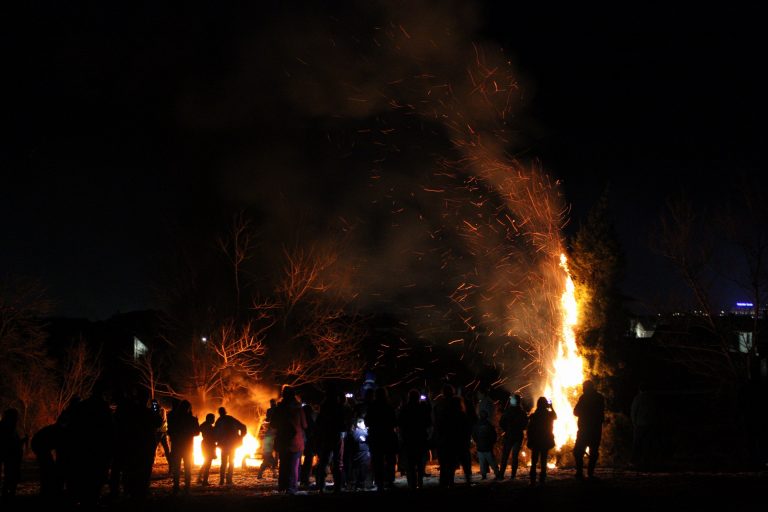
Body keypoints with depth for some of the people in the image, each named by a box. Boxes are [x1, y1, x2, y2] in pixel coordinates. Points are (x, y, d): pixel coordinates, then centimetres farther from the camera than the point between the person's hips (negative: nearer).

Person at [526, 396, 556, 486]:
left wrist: (530, 441, 2)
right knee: (543, 462, 7)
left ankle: (533, 481, 0)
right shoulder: (549, 415, -6)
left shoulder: (533, 416, -9)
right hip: (546, 442, 1)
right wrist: (551, 407, 26)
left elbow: (529, 430, -7)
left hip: (535, 442, -1)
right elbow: (555, 416, 20)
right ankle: (542, 480, 2)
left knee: (534, 462, 7)